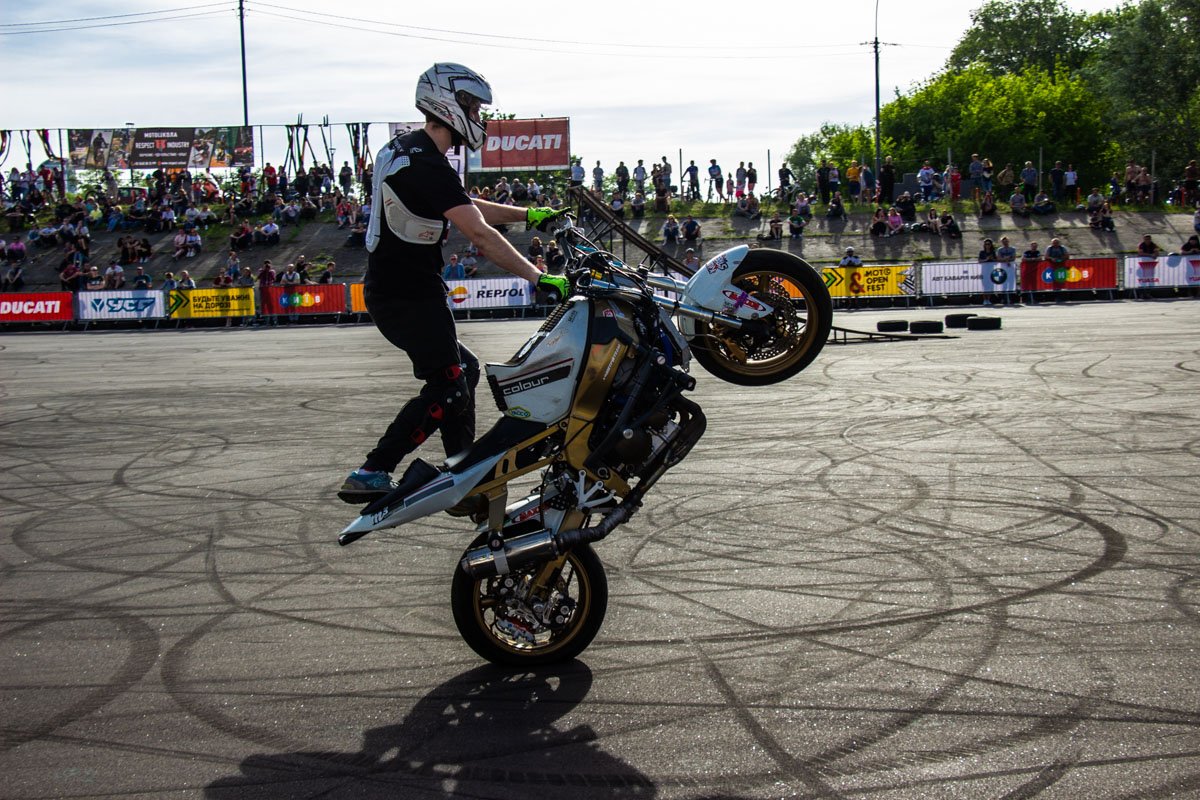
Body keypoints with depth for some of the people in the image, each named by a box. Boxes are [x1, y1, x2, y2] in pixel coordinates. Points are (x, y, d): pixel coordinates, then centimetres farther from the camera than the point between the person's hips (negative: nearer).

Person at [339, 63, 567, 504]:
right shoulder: (427, 164, -20)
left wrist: (529, 215, 21)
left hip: (388, 289, 10)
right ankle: (370, 475, -4)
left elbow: (465, 207, 21)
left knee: (463, 368, 17)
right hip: (410, 296, -10)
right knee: (447, 387, -5)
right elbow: (479, 234, -27)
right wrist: (538, 277, -26)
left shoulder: (403, 148, 13)